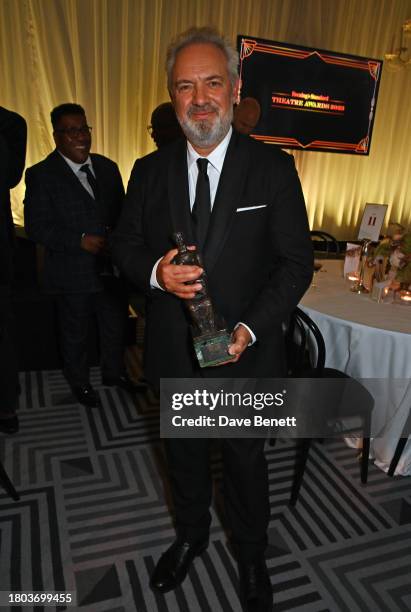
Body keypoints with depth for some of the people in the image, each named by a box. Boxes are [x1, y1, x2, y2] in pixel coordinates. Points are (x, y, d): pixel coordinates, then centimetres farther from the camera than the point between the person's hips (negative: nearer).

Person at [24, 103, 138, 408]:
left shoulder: (108, 167, 6)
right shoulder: (41, 175, -9)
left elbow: (122, 213, 8)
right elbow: (37, 227, -14)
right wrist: (81, 241, -24)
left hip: (112, 268, 4)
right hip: (73, 274, -4)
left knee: (117, 326, 19)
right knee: (75, 334, 14)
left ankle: (114, 372, 44)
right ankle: (80, 382, 38)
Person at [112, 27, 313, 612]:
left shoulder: (273, 168, -9)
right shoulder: (149, 170, 0)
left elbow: (296, 262, -8)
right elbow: (124, 242, 6)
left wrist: (249, 329, -21)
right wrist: (154, 272, -18)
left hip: (244, 351, -2)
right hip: (172, 351, 3)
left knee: (245, 459, 18)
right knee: (183, 453, 23)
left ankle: (252, 556, 47)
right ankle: (190, 536, 53)